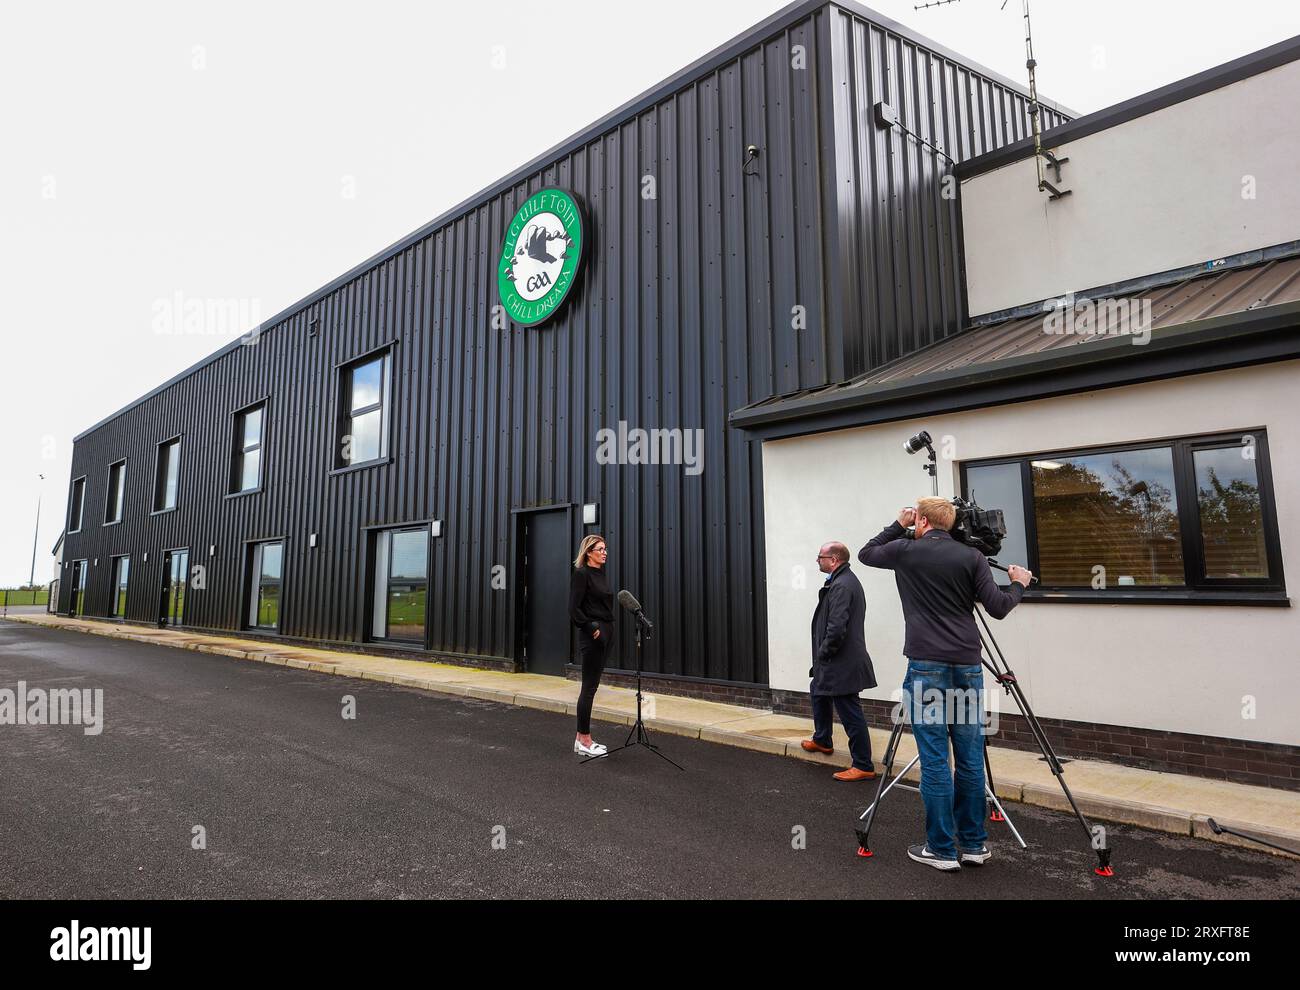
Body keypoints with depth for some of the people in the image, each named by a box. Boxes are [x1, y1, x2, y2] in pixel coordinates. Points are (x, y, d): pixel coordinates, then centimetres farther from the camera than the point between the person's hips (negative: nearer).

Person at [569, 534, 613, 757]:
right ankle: (584, 741, 5)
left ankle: (582, 738, 19)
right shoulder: (581, 573, -11)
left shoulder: (600, 573, 15)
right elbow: (574, 608, -16)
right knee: (589, 687, -3)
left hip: (605, 634, 9)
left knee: (591, 687, 11)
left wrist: (607, 629, 13)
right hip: (592, 636, -9)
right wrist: (591, 628, -15)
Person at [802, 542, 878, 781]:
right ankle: (822, 740, 47)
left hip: (842, 663, -12)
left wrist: (823, 652, -14)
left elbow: (837, 628, -28)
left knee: (850, 713, -2)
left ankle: (863, 766, 8)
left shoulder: (841, 586, -22)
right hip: (835, 661, 12)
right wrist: (823, 654, 14)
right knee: (818, 692, 29)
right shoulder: (845, 580, 11)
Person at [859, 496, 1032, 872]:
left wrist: (898, 526, 22)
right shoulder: (971, 556, 4)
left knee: (934, 760, 1)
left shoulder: (906, 551, 1)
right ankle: (973, 845, 21)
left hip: (926, 665, -3)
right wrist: (1019, 585, 19)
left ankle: (942, 849, 7)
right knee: (970, 759, 11)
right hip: (967, 665, 3)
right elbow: (997, 608, 0)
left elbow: (866, 553, 18)